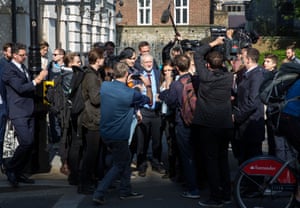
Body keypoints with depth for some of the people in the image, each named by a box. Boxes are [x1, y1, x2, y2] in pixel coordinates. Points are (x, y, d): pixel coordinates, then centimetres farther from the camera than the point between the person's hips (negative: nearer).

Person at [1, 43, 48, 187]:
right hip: (19, 113, -8)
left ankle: (18, 172, 19)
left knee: (30, 144, 7)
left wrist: (37, 80, 11)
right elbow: (20, 88, -21)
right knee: (26, 143, -15)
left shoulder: (23, 67, 16)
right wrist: (37, 80, -20)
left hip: (29, 112, 8)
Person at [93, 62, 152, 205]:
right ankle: (99, 193, 1)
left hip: (105, 132, 7)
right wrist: (148, 86, 15)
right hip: (118, 135, -6)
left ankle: (126, 191, 30)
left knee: (126, 159, 21)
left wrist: (127, 84, 19)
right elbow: (149, 100, 0)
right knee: (119, 165, 9)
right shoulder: (131, 93, -19)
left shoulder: (104, 86, -7)